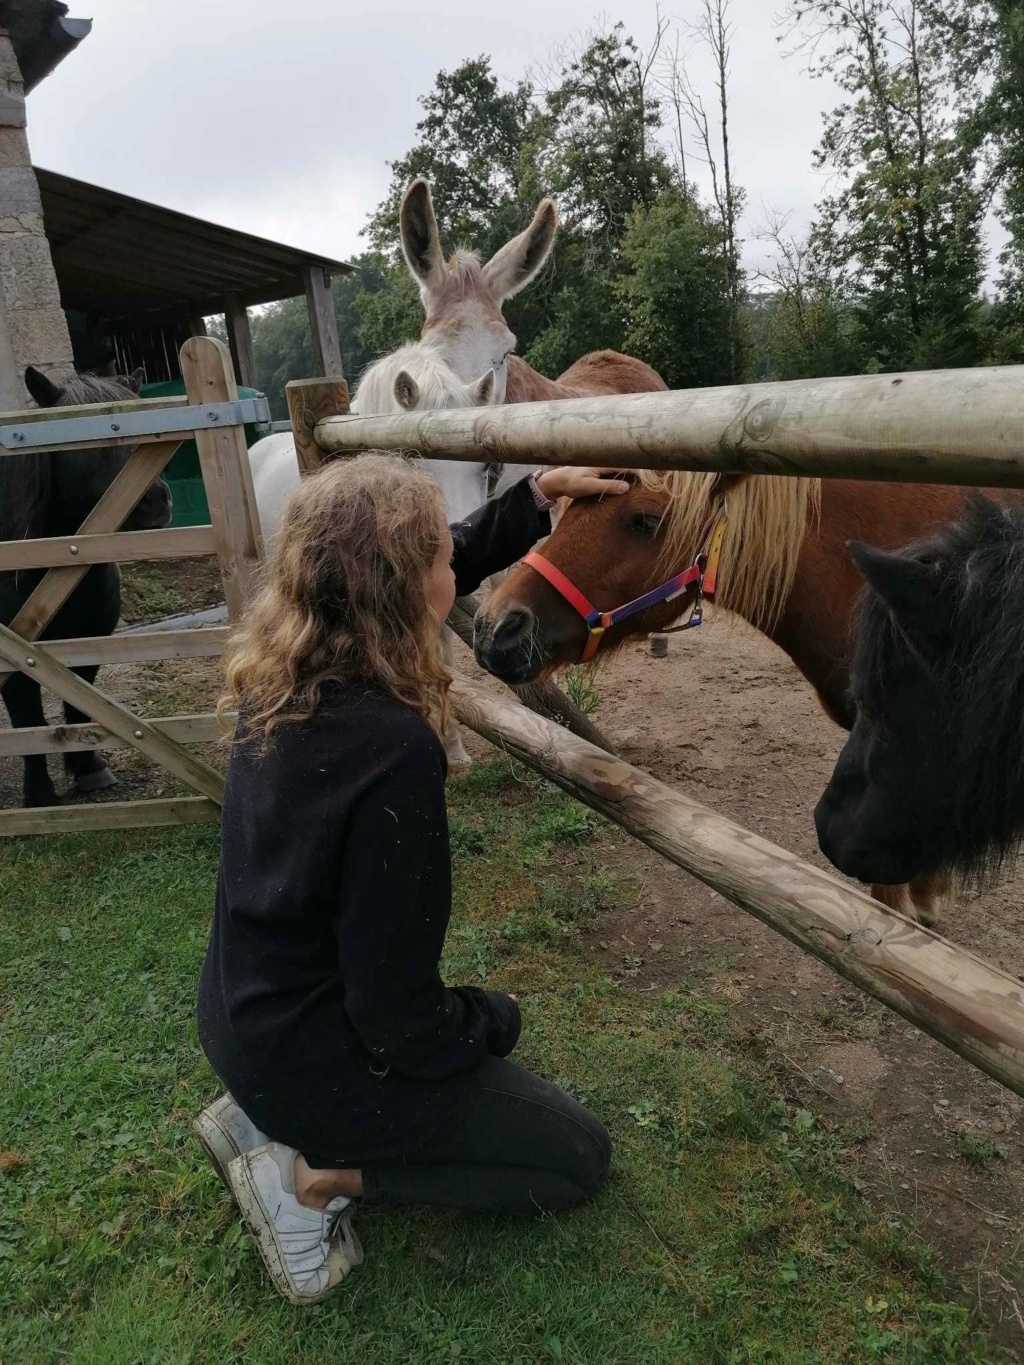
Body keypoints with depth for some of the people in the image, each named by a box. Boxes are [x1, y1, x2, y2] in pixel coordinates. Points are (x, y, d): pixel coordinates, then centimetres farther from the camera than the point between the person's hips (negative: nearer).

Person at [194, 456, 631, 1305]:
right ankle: (317, 1172, 3)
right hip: (311, 1059, -8)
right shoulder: (392, 748, -34)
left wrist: (538, 497, 6)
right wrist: (487, 1021, -6)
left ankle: (263, 1117, 18)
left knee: (483, 1023, 32)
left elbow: (438, 575, 9)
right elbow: (393, 1005, -26)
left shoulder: (279, 674, -9)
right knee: (579, 1155, 13)